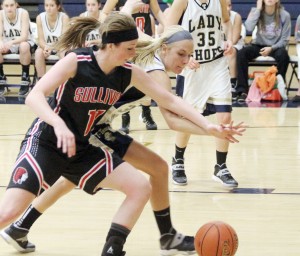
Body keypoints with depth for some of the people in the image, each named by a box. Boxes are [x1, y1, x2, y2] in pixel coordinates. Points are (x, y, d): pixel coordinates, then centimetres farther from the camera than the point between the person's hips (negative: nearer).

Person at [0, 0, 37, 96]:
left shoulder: (23, 13, -18)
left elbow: (24, 36, -26)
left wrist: (12, 42, -45)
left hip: (26, 43, -3)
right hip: (8, 44, 3)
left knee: (24, 46, -38)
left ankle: (25, 78, -22)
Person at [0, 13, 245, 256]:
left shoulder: (130, 73, -5)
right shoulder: (76, 62, -20)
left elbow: (170, 100, 1)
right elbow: (34, 96, -27)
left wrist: (208, 126, -7)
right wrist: (58, 124, -45)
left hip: (83, 149, 6)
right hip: (46, 142, -6)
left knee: (141, 188, -5)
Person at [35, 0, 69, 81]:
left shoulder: (64, 17, -18)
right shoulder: (40, 18, -13)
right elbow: (41, 40, -12)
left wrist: (51, 47, -40)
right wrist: (45, 47, -37)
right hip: (46, 47, 2)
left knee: (64, 53, -35)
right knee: (38, 52, -31)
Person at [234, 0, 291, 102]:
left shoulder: (284, 15, -8)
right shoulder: (256, 12, -4)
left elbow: (285, 39, -6)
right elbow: (249, 28, -23)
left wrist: (271, 48, -23)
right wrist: (258, 9, -20)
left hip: (276, 47, -2)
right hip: (259, 45, 2)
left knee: (283, 55, -36)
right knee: (242, 53, -27)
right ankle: (242, 90, -26)